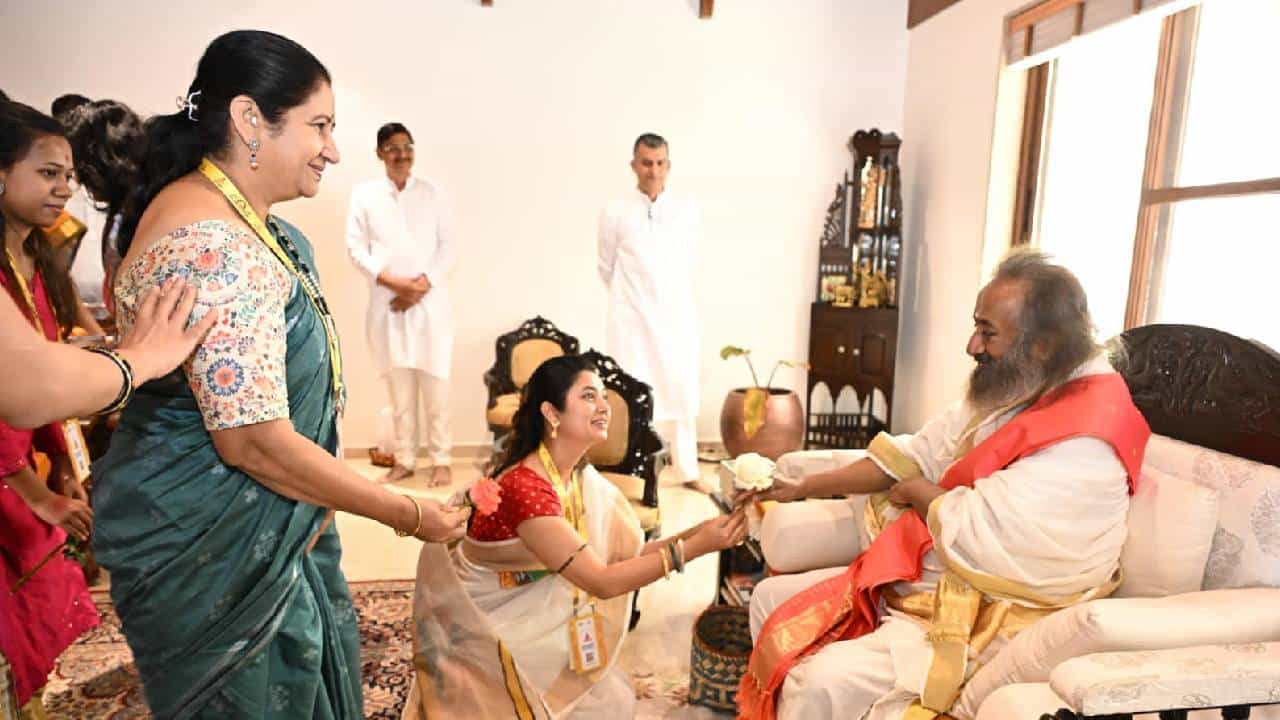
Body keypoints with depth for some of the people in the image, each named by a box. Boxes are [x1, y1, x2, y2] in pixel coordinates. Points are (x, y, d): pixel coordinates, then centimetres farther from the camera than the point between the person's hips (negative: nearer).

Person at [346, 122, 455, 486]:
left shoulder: (434, 194, 6)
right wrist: (392, 281, -11)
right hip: (387, 304, 1)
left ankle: (441, 459, 10)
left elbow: (447, 248, 2)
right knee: (399, 385, 6)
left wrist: (422, 285, -11)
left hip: (431, 302, -1)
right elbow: (356, 247, 2)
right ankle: (404, 459, 18)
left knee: (435, 384, -1)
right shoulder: (364, 194, 6)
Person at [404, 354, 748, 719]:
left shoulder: (584, 480, -3)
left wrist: (694, 533, -18)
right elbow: (602, 581, -31)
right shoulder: (523, 486, -31)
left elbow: (628, 555, -5)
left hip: (533, 624, 8)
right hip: (486, 631, -7)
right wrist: (694, 547, -30)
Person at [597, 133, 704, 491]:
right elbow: (605, 267, 7)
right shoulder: (615, 212, -2)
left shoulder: (687, 210, 2)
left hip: (677, 315, 2)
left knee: (682, 391, 9)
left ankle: (688, 470, 22)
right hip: (632, 318, -2)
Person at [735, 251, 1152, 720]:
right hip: (923, 581, 9)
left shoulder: (1083, 442, -24)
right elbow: (916, 454, 9)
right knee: (771, 600, 8)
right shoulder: (1012, 392, 5)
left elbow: (973, 533, -28)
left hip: (981, 626, -9)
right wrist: (806, 487, 6)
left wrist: (917, 491, -6)